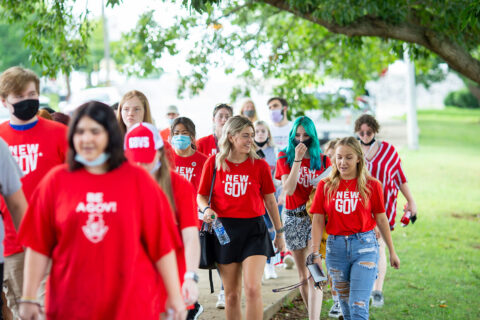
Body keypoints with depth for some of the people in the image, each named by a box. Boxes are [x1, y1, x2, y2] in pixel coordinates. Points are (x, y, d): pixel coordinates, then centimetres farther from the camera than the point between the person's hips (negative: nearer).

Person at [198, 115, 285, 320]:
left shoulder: (259, 165, 2)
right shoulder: (214, 163, 2)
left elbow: (269, 200, 10)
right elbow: (201, 195, 9)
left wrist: (279, 232, 15)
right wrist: (207, 209, -13)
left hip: (254, 229, -1)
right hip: (224, 230, 1)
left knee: (253, 288, -14)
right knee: (232, 294, 7)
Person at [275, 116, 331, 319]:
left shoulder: (323, 160, 4)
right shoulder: (285, 158, 4)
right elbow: (288, 189, -11)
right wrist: (297, 159, -16)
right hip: (294, 218, 2)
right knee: (303, 275, 10)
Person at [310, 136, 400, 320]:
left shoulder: (371, 185, 0)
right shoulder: (325, 186, 3)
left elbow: (381, 219, 6)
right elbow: (318, 221, 2)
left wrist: (392, 252, 10)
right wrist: (315, 253, -4)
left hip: (364, 245, -2)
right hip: (336, 247, 2)